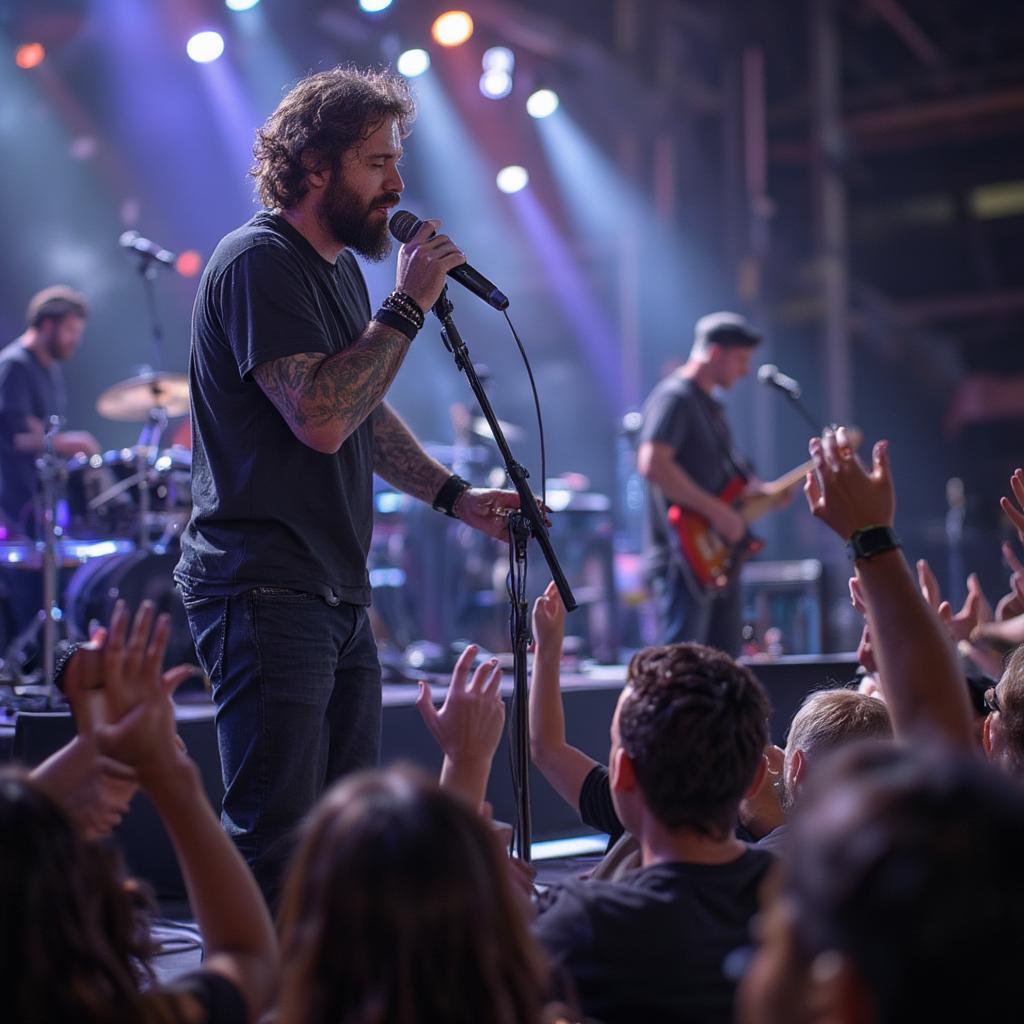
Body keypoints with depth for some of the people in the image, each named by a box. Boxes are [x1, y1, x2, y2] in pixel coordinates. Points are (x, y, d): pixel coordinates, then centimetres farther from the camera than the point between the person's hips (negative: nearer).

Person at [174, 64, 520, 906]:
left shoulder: (343, 268, 17)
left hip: (339, 592, 10)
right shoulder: (259, 262, -13)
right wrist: (408, 306, -19)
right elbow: (320, 418, -25)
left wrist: (455, 496, 14)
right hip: (266, 592, -10)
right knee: (275, 843, -7)